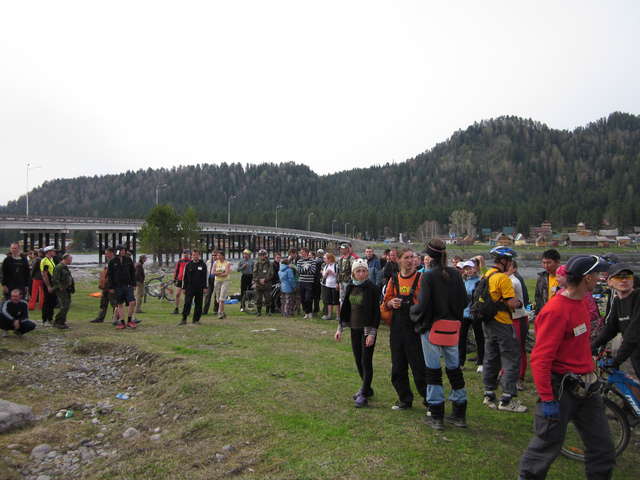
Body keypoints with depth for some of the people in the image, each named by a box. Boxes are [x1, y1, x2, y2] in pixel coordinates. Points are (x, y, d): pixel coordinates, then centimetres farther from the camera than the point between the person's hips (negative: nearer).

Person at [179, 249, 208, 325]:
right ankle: (184, 319, -3)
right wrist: (184, 288, 3)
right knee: (187, 303, -8)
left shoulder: (203, 265, 4)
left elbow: (205, 277, 4)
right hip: (190, 288, 0)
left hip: (199, 288, 1)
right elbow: (185, 277, 8)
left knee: (198, 304, 5)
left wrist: (205, 287, -2)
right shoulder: (188, 265, 6)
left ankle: (196, 320, 15)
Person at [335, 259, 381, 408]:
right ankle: (367, 388, 31)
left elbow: (376, 312, -13)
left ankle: (364, 395, 4)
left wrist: (372, 333, -18)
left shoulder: (372, 288, -12)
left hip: (367, 329, -6)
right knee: (358, 361, 14)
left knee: (366, 362, -3)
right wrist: (340, 328, 11)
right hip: (355, 328, 6)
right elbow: (345, 308, 13)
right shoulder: (351, 287, 6)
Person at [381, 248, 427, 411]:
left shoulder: (421, 278, -5)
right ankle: (405, 399, 28)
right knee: (398, 367, 12)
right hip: (397, 329, 5)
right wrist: (391, 303, -6)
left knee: (419, 366, -2)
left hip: (415, 329, -5)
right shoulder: (393, 280, 8)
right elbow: (385, 303, 14)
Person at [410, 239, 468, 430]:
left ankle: (436, 417, 12)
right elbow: (464, 300, 6)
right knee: (454, 367, 14)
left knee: (433, 369, 4)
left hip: (431, 327, -5)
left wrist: (413, 311, 2)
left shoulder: (428, 276, -15)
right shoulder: (455, 274, 1)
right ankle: (460, 414, 24)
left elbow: (423, 305, -18)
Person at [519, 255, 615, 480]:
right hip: (562, 388, -9)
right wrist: (547, 399, -23)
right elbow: (540, 359, -24)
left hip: (585, 387, 9)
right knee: (549, 442, 7)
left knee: (602, 446, 15)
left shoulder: (579, 302, 5)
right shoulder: (556, 311, -23)